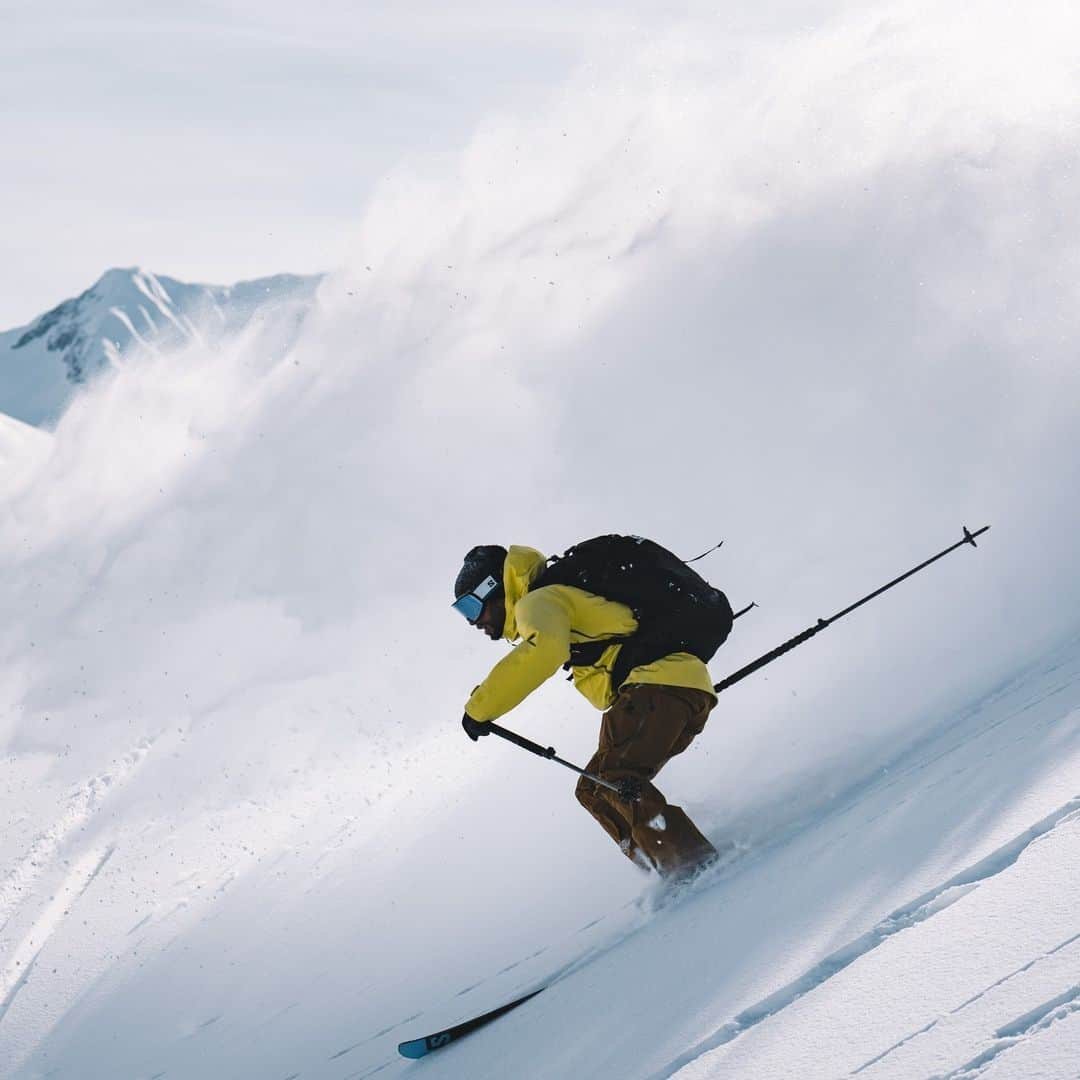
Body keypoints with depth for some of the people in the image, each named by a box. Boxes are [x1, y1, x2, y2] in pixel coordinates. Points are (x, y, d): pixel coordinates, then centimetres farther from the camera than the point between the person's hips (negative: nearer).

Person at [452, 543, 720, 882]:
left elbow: (544, 649, -23)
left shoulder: (538, 601, 0)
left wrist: (479, 707, -18)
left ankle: (699, 866, -35)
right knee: (594, 790, 9)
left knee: (613, 778, -24)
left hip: (663, 681, -10)